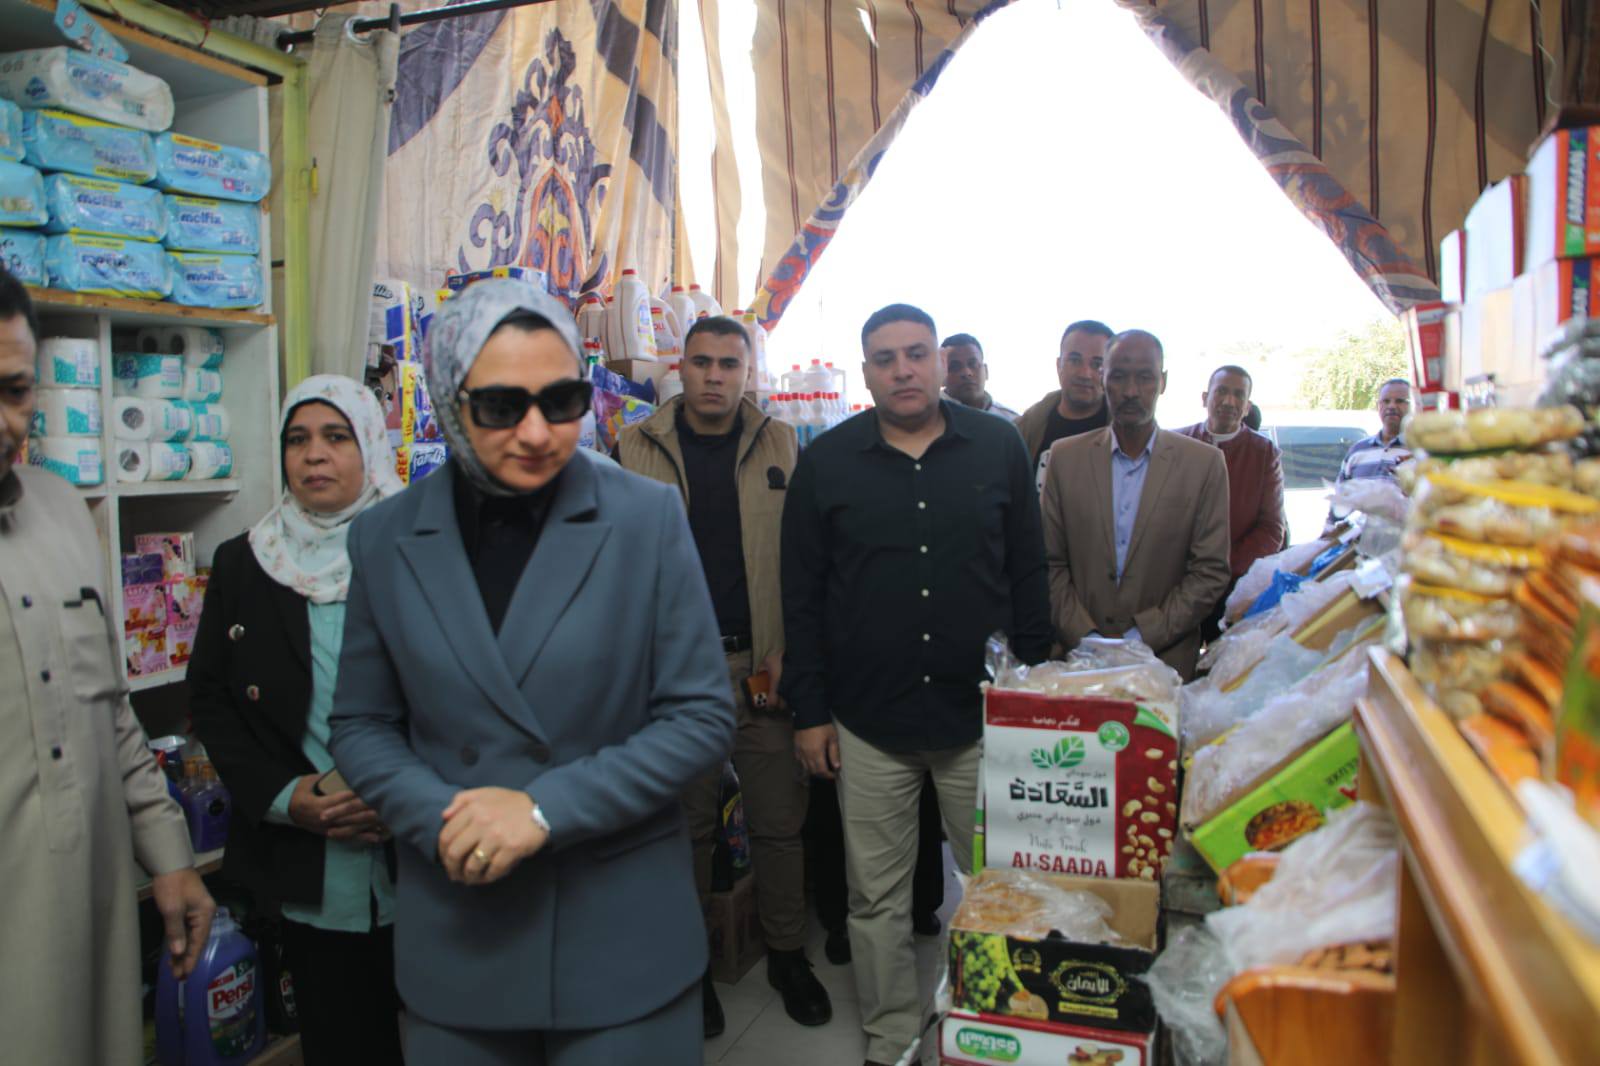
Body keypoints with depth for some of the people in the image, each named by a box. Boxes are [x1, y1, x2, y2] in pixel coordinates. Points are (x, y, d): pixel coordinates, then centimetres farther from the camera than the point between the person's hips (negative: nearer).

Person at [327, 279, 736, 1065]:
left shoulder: (647, 517, -8)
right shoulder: (384, 538, -1)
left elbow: (703, 716, -7)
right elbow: (360, 724, 7)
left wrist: (548, 807, -17)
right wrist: (439, 820, -12)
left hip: (623, 933, -1)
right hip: (455, 937, 2)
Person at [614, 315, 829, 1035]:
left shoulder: (781, 445, 5)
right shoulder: (636, 449, 3)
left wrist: (793, 653, -4)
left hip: (763, 665, 1)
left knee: (778, 819, 9)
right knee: (685, 822, 11)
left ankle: (787, 955, 28)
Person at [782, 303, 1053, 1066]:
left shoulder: (999, 448, 2)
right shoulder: (826, 463, 1)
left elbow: (1028, 574, 7)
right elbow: (801, 597, 2)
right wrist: (809, 712, -1)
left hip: (984, 716, 1)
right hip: (868, 723, 0)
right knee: (878, 897, 11)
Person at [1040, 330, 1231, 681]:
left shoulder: (1204, 464, -1)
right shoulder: (1065, 457, 3)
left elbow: (1211, 572, -3)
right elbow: (1050, 563, 2)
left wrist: (1140, 636, -11)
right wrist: (1085, 638, -9)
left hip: (1167, 662, -1)